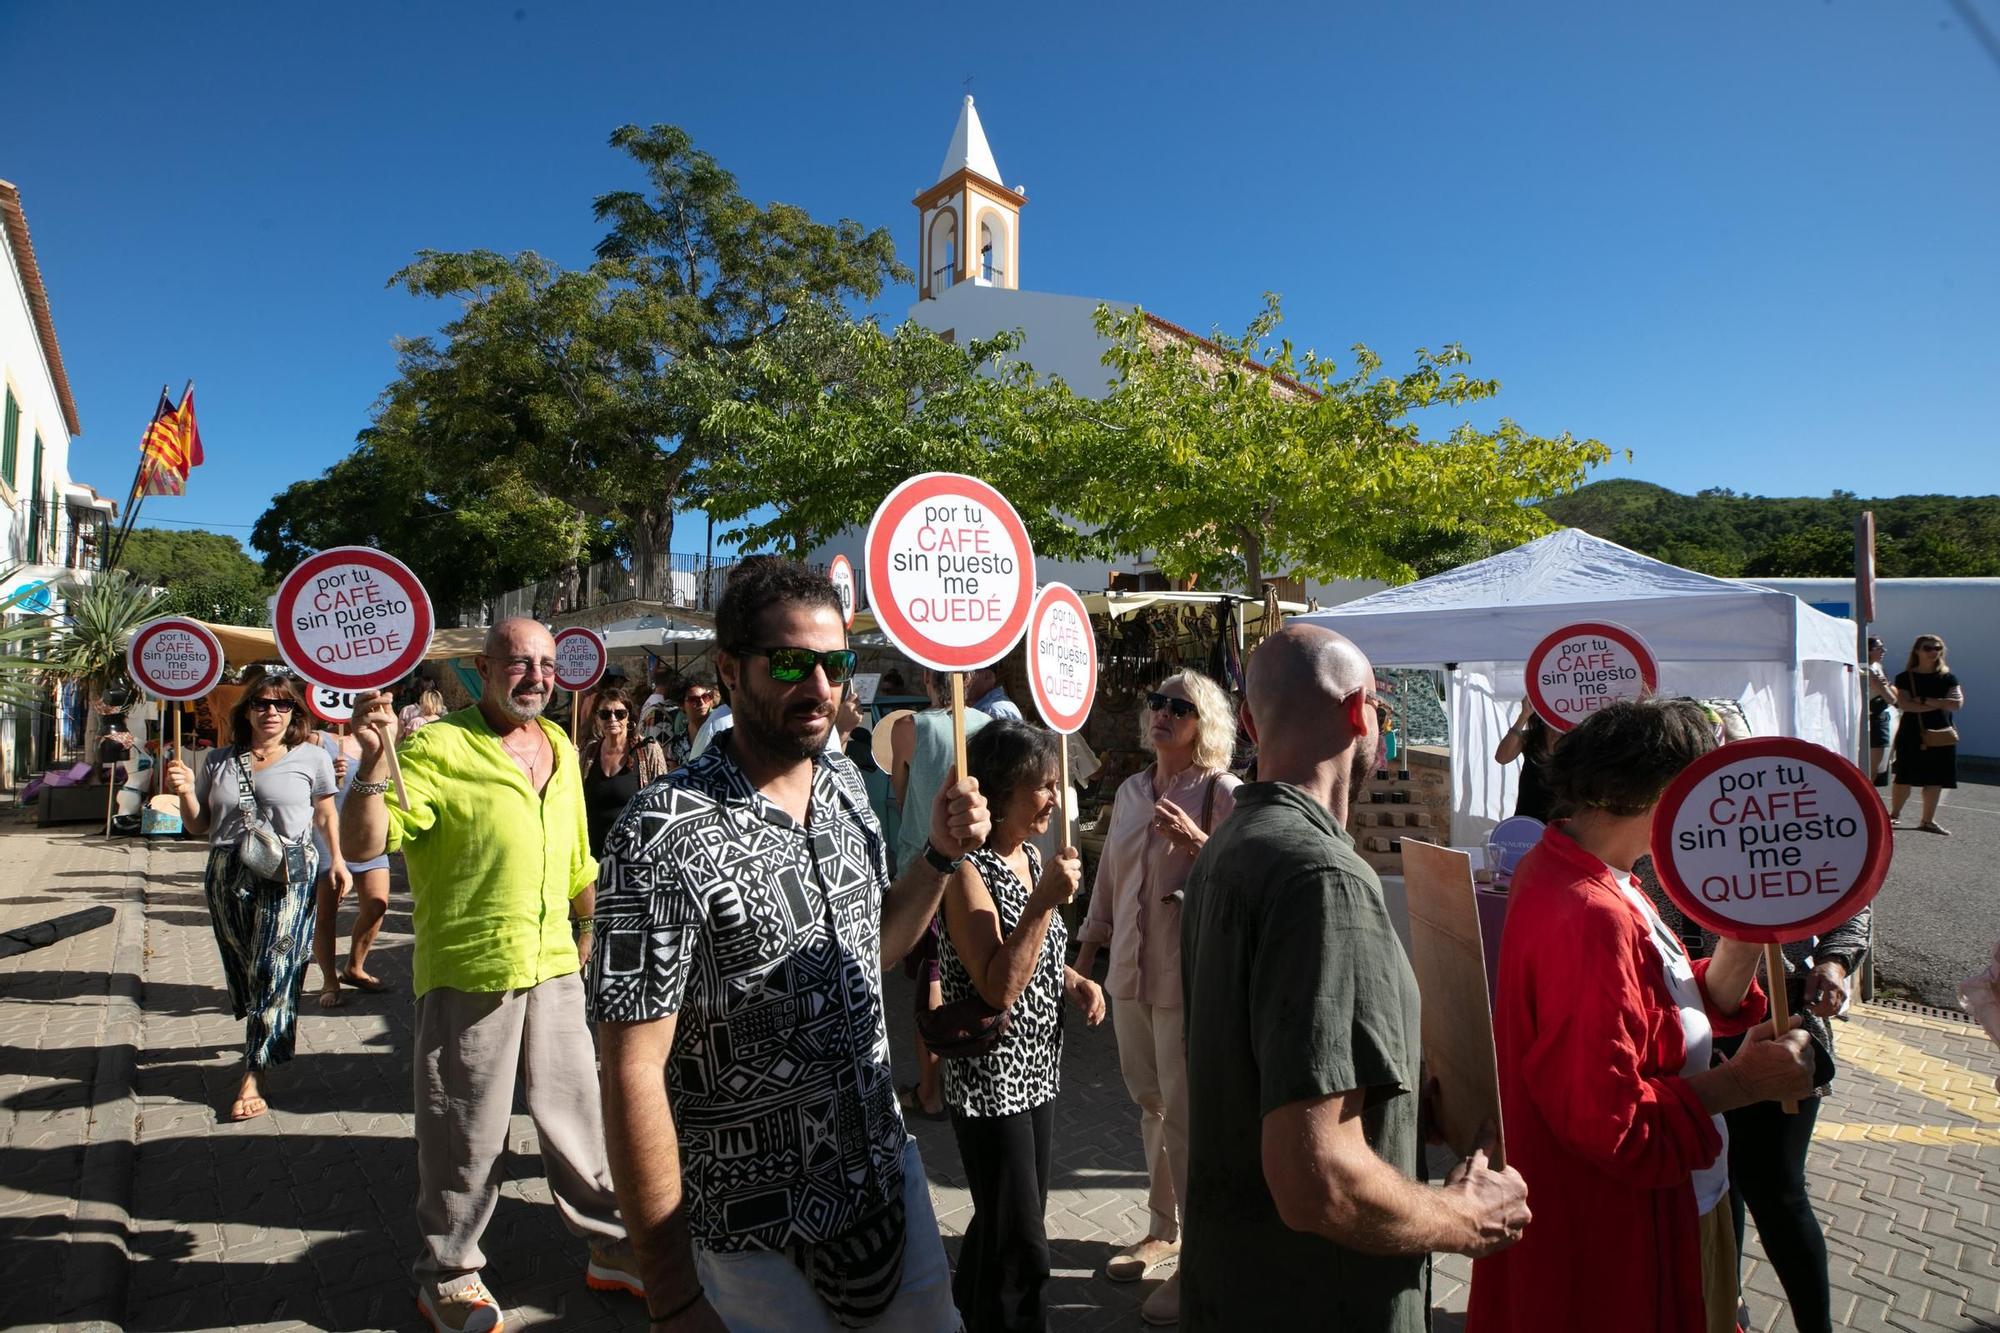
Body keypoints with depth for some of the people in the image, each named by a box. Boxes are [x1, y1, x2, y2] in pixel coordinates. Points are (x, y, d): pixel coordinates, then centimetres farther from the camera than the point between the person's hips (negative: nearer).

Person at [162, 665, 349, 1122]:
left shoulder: (310, 758, 0)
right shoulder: (219, 761, 8)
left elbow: (325, 814, 11)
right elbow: (199, 826, 14)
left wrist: (337, 861, 7)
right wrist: (185, 793, -4)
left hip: (288, 875, -4)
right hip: (227, 876, 4)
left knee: (273, 970, -6)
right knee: (241, 970, 12)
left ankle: (255, 1074, 0)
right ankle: (278, 1032, 35)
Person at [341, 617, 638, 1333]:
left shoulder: (559, 747, 11)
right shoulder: (436, 747, -10)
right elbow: (363, 843, -18)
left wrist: (592, 926, 27)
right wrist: (373, 761, -32)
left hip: (553, 961, 6)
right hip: (467, 965, -6)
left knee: (579, 1110, 16)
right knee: (468, 1131, 8)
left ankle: (609, 1243, 33)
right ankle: (448, 1271, 30)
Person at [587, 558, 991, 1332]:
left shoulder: (846, 786, -2)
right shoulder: (666, 836, -23)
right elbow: (633, 1074, -21)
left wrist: (941, 856, -4)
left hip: (891, 1179, 6)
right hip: (761, 1237, -6)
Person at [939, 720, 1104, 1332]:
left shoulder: (1033, 855, 5)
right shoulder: (968, 872, -20)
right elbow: (999, 987, -25)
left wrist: (1076, 981, 0)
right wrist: (1045, 901, -28)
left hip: (1037, 1071, 8)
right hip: (990, 1079, -8)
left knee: (1003, 1223, 23)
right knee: (1020, 1244, 3)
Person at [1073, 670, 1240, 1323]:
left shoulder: (1222, 792, -9)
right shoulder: (1131, 790, 10)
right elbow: (1108, 877, 16)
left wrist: (1196, 842, -26)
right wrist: (1086, 951, 18)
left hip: (1187, 975, -6)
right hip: (1130, 972, 6)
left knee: (1185, 1114, 0)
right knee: (1151, 1104, 17)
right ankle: (1164, 1228, 34)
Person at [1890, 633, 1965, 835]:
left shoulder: (1947, 677, 7)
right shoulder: (1905, 677, 0)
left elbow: (1957, 703, -8)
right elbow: (1904, 704, -14)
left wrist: (1924, 700, -14)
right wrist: (1939, 704, -14)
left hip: (1941, 735, 3)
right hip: (1912, 733, -3)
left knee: (1936, 780, 4)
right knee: (1905, 778, -3)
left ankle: (1927, 820, 13)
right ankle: (1894, 814, 12)